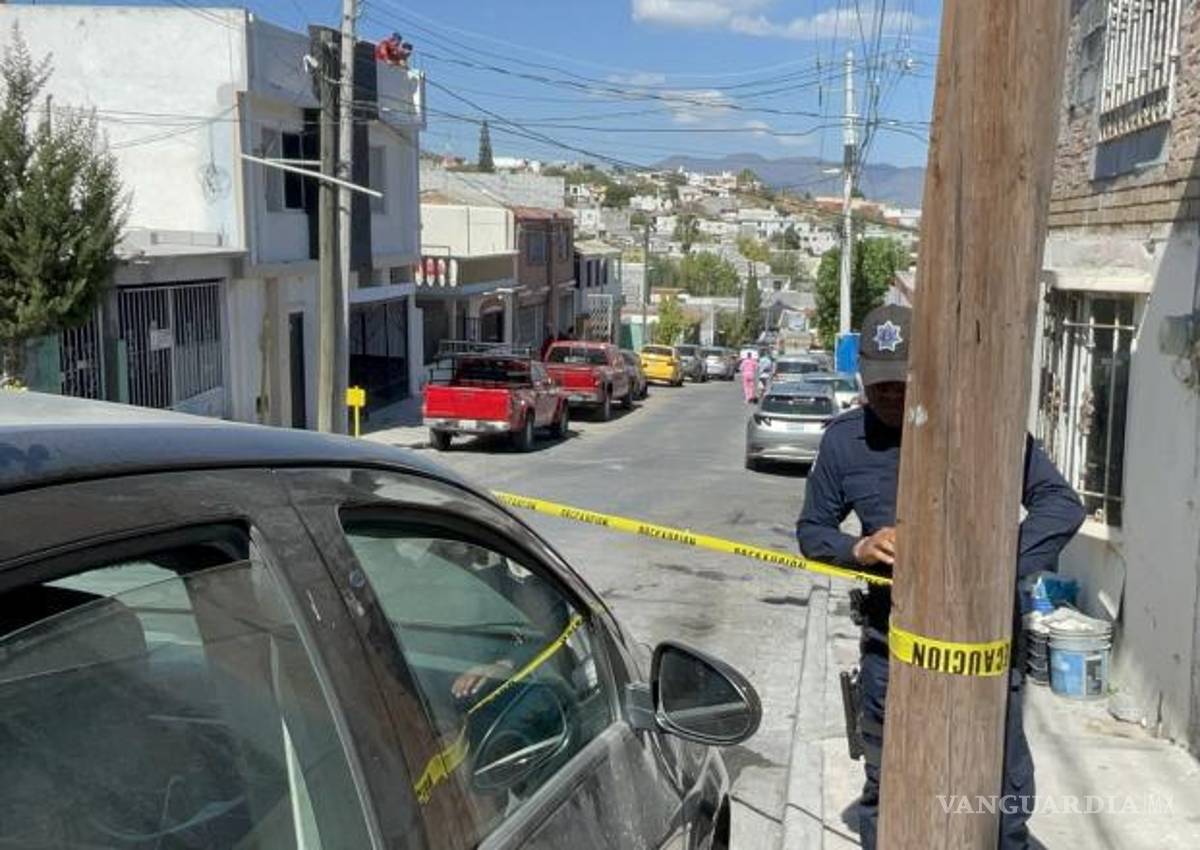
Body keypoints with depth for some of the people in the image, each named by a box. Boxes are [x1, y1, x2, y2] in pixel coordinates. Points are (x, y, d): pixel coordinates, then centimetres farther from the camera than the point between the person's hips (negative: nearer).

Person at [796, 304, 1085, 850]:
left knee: (1006, 793, 6)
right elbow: (811, 529, 9)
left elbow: (1061, 503, -11)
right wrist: (857, 550, -14)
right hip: (890, 636, 2)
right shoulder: (844, 440, -1)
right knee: (884, 791, 16)